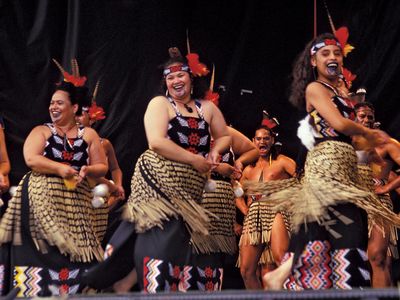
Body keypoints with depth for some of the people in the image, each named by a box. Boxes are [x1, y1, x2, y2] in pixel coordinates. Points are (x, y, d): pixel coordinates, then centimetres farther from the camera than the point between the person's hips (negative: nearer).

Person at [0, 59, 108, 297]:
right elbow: (31, 159, -9)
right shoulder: (41, 131, 7)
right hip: (42, 200, -2)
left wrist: (87, 170, -11)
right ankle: (37, 293, -10)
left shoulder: (89, 135, 12)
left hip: (76, 204, 2)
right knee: (41, 252, -10)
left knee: (74, 252, -3)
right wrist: (60, 168, -18)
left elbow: (102, 167, 10)